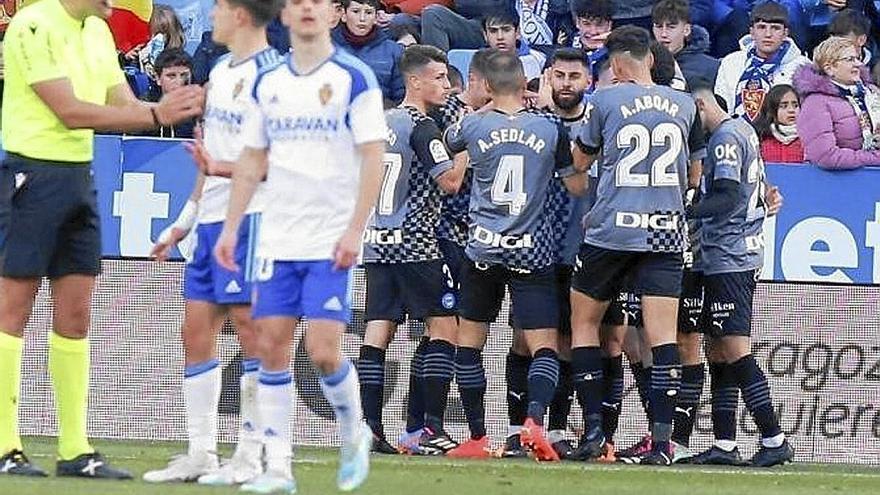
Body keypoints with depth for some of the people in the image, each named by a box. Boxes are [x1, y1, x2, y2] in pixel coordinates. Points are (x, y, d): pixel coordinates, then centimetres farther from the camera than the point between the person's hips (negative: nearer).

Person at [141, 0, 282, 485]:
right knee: (196, 330, 7)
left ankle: (250, 455, -3)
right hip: (210, 219, 9)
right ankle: (201, 453, 12)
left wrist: (225, 168, -26)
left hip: (249, 217, -9)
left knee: (249, 326, -7)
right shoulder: (221, 71, 17)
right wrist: (185, 220, 25)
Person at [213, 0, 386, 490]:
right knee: (271, 347, 0)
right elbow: (252, 161, 16)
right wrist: (231, 228, 8)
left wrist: (354, 231, -15)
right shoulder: (268, 84, 11)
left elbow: (373, 158, -8)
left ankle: (355, 434, 15)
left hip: (331, 242, -5)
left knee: (323, 349, -11)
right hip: (278, 240, 5)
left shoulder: (354, 77, -4)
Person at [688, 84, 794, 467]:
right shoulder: (744, 131, 18)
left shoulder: (725, 138, -12)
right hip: (742, 255, 10)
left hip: (728, 258, -10)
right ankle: (724, 445, 11)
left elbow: (728, 198, -21)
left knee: (735, 351, -11)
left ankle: (774, 440, -12)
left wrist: (685, 212, -23)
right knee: (719, 353, 10)